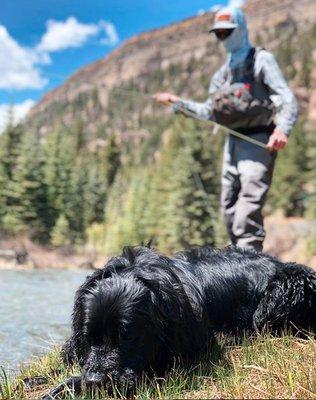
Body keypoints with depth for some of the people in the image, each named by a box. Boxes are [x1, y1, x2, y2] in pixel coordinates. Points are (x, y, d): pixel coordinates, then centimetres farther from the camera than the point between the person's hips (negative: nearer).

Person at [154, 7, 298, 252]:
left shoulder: (262, 60, -4)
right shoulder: (224, 71, 17)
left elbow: (288, 100, -14)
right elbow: (210, 112, 22)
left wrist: (283, 129, -34)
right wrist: (178, 103, 19)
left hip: (259, 142, -7)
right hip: (233, 142, 8)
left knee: (248, 209, -17)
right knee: (229, 209, 10)